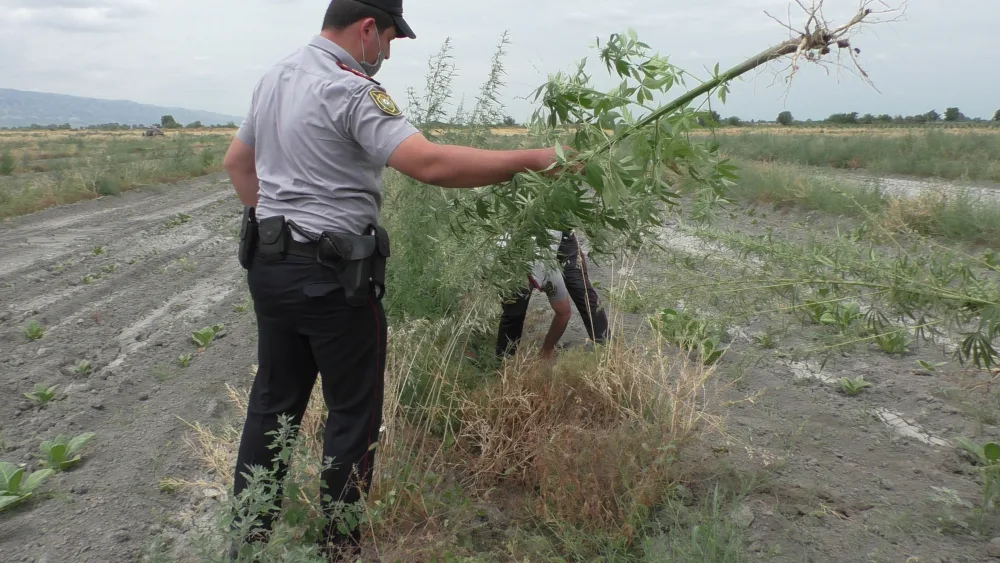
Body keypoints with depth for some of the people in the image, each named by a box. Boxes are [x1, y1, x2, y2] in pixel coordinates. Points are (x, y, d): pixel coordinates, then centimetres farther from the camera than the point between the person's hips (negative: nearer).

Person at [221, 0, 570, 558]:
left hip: (269, 264, 9)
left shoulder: (275, 76, 12)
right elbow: (431, 164, -29)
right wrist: (531, 159, -23)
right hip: (331, 277, -8)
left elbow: (237, 161, 22)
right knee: (353, 413, 7)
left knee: (274, 402, 18)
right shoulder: (350, 90, -17)